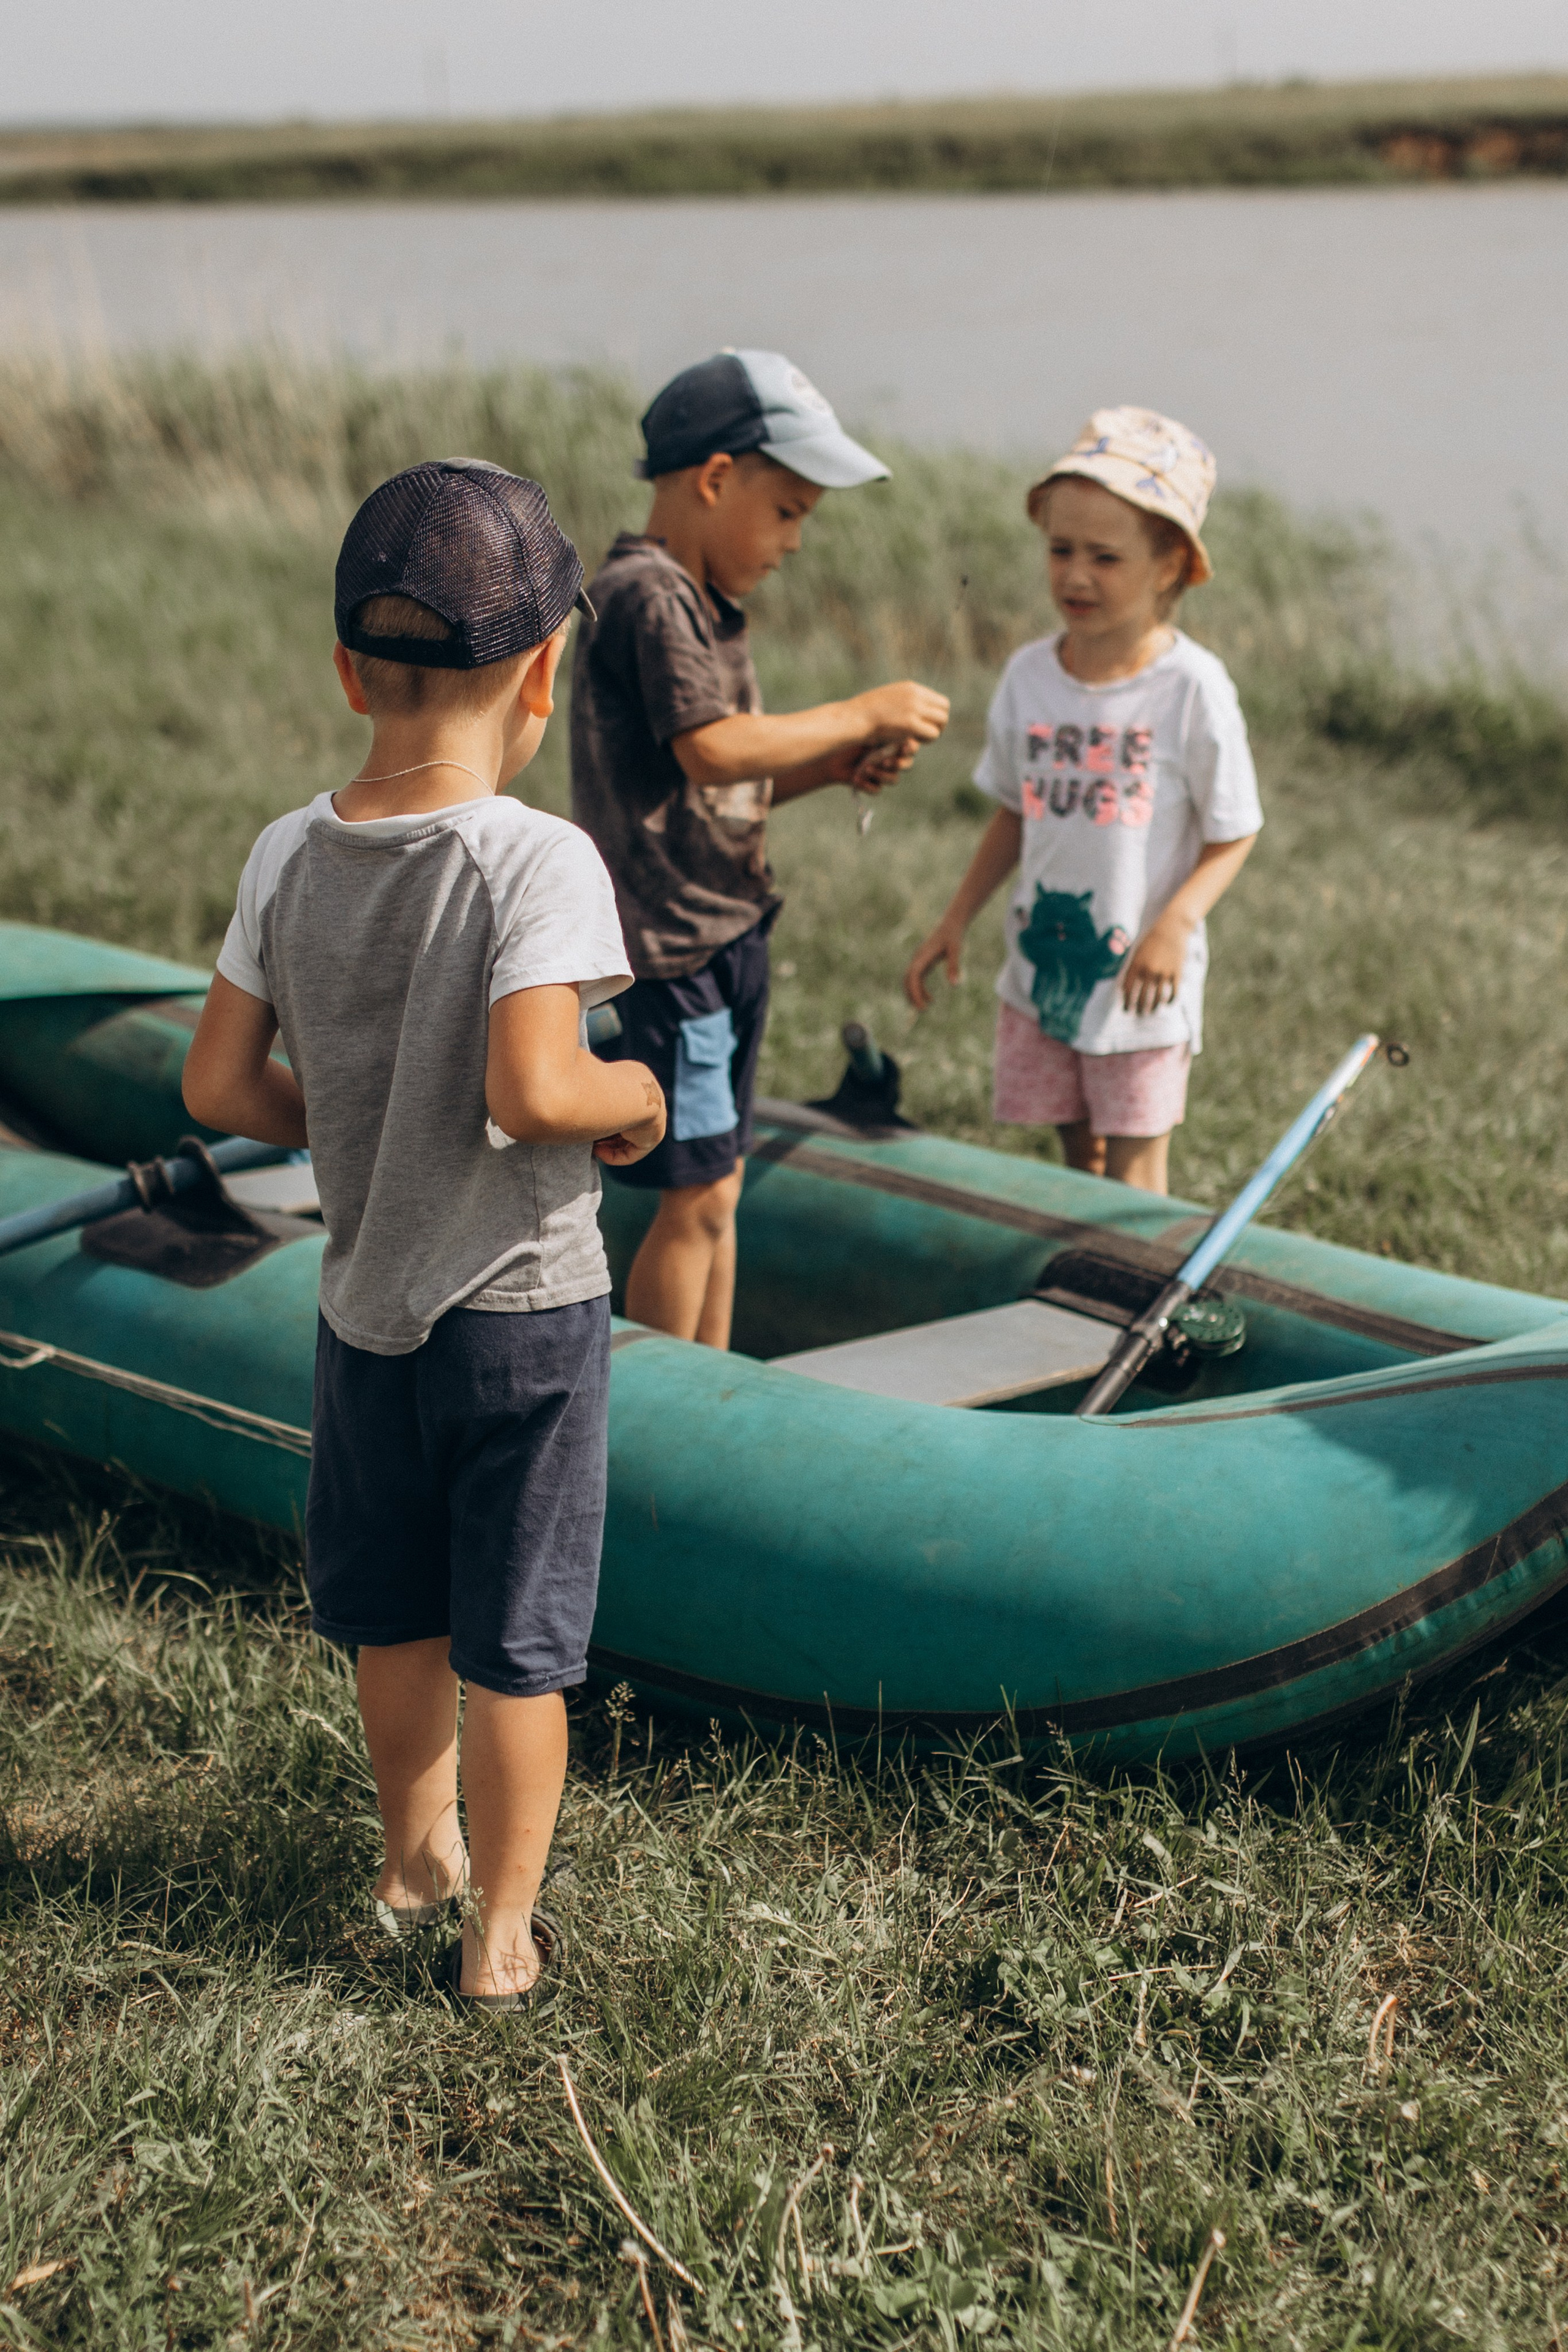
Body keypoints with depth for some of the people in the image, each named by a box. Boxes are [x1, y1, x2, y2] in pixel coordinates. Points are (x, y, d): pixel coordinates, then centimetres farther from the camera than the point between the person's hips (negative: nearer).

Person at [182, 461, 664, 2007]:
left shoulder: (289, 858, -5)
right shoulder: (537, 862, -21)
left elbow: (219, 1085, -1)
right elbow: (533, 1091, -30)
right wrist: (637, 1098, -11)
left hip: (365, 1300, 5)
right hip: (523, 1307, -5)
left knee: (394, 1613, 22)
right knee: (516, 1642, 9)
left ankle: (418, 1852, 43)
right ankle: (500, 1930, 21)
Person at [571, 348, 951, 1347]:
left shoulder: (706, 604, 16)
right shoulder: (646, 594, -15)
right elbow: (710, 749, -26)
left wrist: (840, 767, 2)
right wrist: (862, 713, -18)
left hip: (729, 928, 10)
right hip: (674, 940, -10)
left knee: (719, 1188, 15)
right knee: (696, 1198, -5)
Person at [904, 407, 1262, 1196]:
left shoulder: (1191, 687, -14)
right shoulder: (1029, 676, -1)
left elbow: (1232, 835, -9)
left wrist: (1176, 924, -23)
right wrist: (956, 920, 9)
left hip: (1141, 979, -4)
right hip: (1041, 960, 4)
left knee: (1134, 1165, 4)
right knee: (1077, 1151, 15)